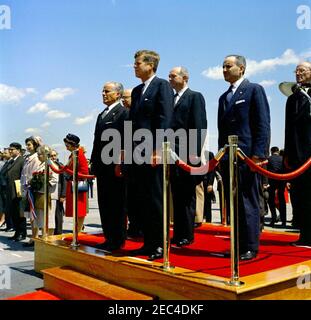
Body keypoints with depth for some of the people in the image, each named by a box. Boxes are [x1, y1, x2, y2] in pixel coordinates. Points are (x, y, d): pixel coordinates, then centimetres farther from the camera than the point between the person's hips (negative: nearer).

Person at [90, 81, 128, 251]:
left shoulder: (123, 113, -5)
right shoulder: (101, 115, 21)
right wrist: (94, 162, 13)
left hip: (116, 166, -9)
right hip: (102, 166, 9)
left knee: (117, 204, -2)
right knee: (104, 203, 11)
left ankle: (117, 240, 6)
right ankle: (109, 238, 20)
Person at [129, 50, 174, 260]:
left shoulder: (162, 86, -2)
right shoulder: (137, 90, 21)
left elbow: (164, 119, -12)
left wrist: (157, 150, -18)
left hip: (153, 152, -8)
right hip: (138, 153, 8)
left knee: (156, 199, -3)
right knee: (143, 200, 10)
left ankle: (160, 244, 7)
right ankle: (148, 243, 18)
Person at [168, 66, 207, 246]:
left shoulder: (195, 97, 1)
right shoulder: (172, 100, 20)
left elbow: (200, 126, -9)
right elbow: (168, 125, 14)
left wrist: (195, 152, -17)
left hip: (187, 154, -6)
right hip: (173, 154, 7)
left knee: (187, 197, -1)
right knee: (177, 196, 9)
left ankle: (187, 235, 6)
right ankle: (178, 234, 15)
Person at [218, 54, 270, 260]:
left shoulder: (254, 90, 1)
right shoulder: (224, 97, 21)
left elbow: (263, 124, -7)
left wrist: (258, 153, -14)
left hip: (247, 156, -7)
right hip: (227, 158, 7)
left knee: (248, 203, -3)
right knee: (232, 204, 8)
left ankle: (250, 247, 5)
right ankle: (238, 244, 16)